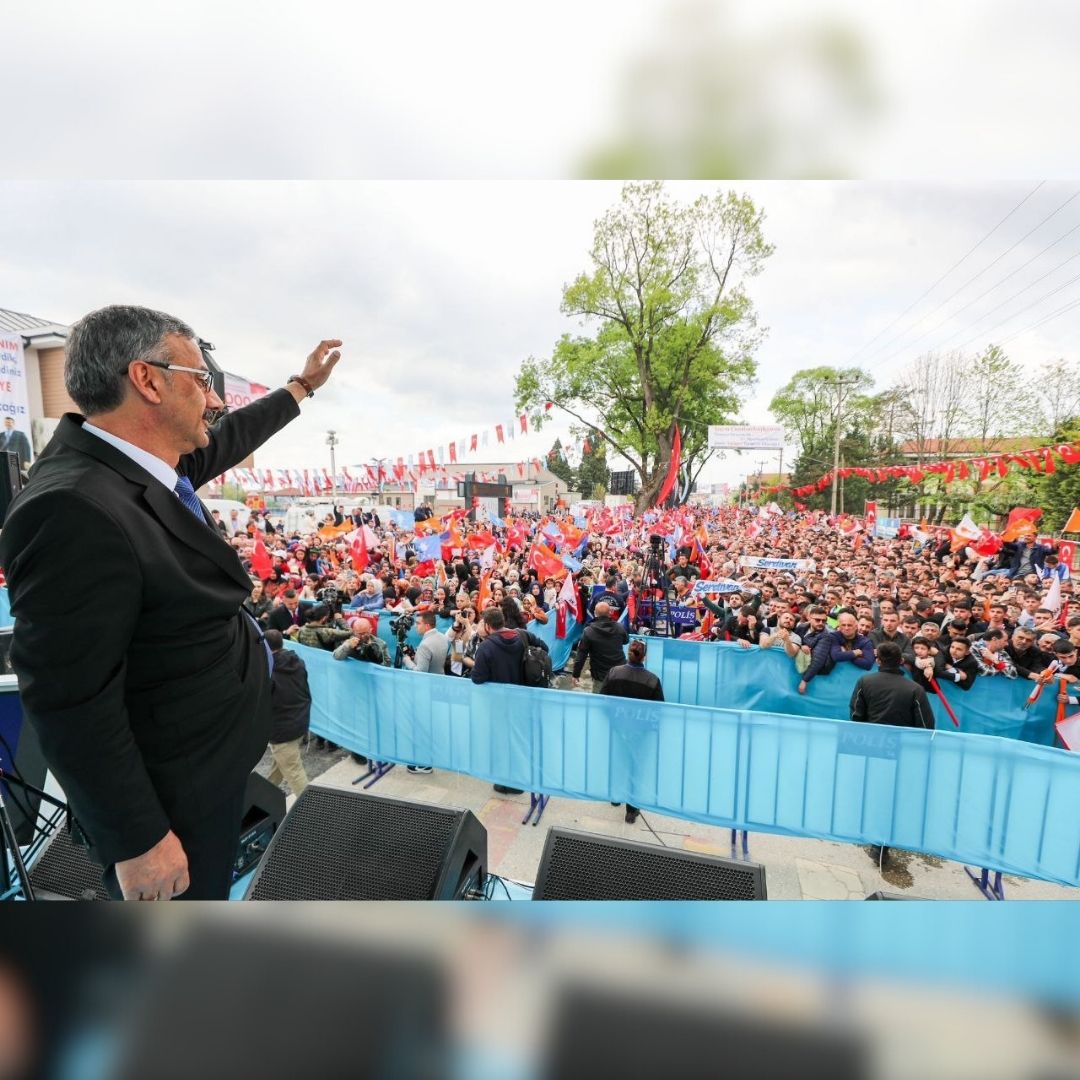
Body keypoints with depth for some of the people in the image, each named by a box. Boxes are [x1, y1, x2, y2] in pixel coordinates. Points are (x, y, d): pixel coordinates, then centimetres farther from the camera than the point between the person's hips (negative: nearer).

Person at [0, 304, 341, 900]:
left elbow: (228, 437, 16)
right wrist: (138, 841, -19)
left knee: (210, 892, 31)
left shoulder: (143, 463, -4)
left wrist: (304, 383, 26)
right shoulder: (75, 511, -31)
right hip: (173, 799, -8)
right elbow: (72, 705, -28)